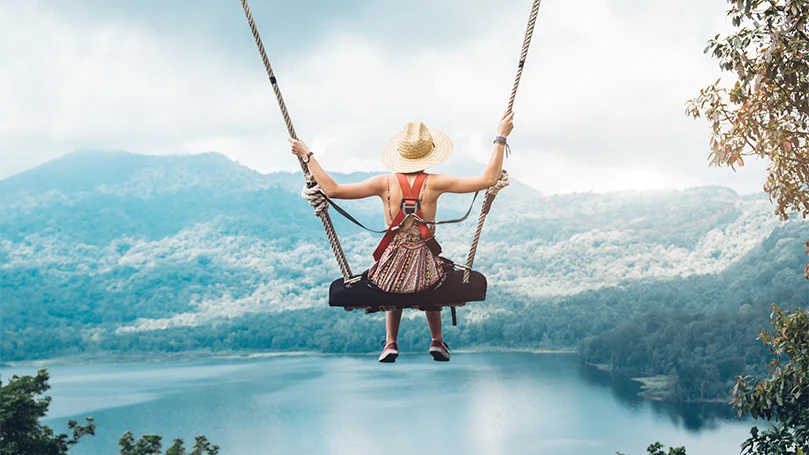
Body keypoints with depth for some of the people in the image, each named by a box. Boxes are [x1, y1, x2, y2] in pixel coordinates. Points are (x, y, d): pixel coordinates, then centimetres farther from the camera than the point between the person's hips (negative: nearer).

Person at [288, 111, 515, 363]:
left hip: (391, 271, 1)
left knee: (396, 292, 40)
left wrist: (307, 155, -2)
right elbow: (488, 179, -12)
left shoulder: (384, 183, -9)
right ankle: (437, 342, 44)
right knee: (430, 287, 40)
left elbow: (332, 189, -11)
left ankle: (391, 344, 36)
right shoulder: (434, 183, -12)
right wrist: (500, 138, -6)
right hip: (424, 271, 0)